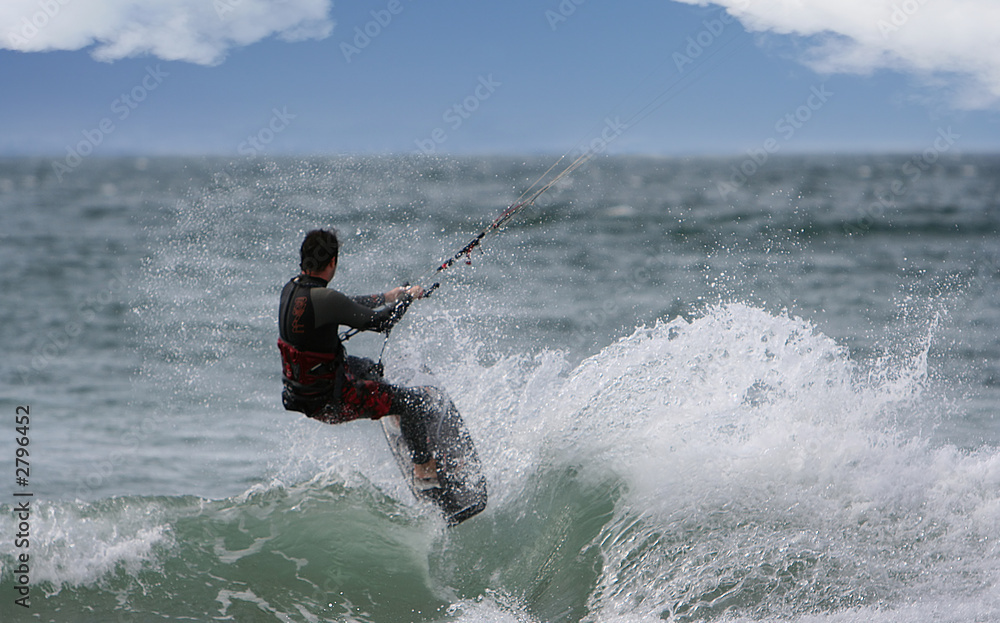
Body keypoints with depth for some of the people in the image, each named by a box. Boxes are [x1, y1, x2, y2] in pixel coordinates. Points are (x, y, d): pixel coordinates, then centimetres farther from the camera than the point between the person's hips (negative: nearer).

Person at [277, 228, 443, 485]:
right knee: (414, 398, 4)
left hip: (298, 393, 9)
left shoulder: (291, 289, -2)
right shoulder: (324, 298, -29)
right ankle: (423, 469, 17)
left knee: (367, 366, 35)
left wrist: (385, 297, 22)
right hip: (328, 403, -9)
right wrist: (407, 297, -1)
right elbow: (378, 321, -18)